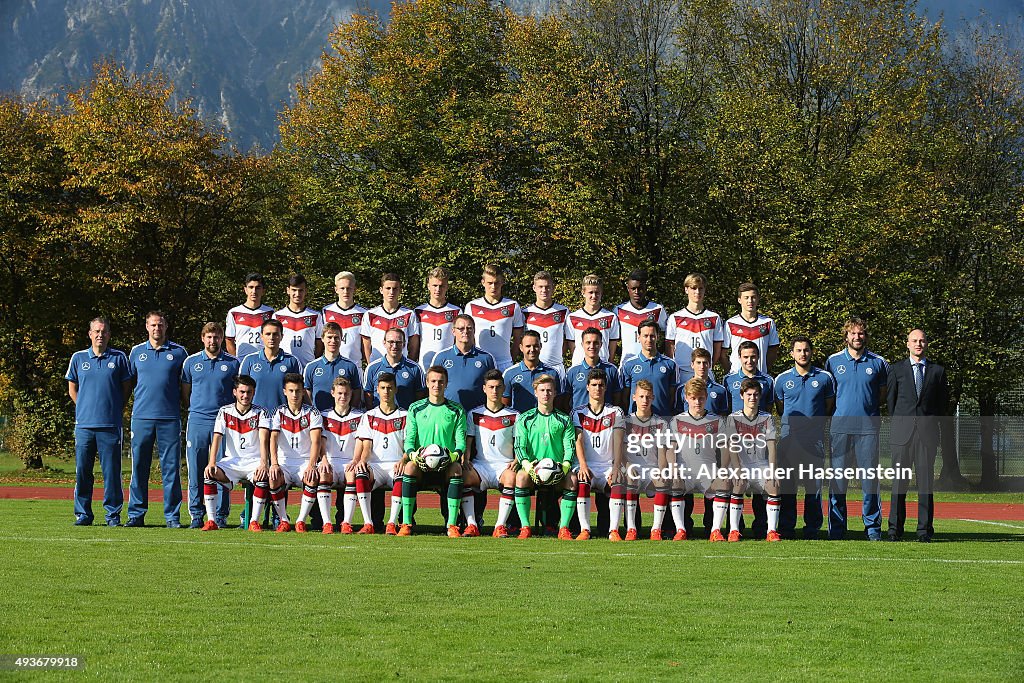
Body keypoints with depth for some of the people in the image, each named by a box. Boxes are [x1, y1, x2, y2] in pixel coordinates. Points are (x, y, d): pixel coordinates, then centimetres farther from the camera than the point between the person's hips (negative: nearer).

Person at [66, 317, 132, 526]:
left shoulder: (119, 358, 6)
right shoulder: (78, 358, 10)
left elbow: (126, 387, 11)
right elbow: (72, 389, 18)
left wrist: (115, 409, 7)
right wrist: (85, 408, 11)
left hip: (110, 424, -1)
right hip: (84, 424, 2)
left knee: (112, 471, -2)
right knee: (82, 470, 2)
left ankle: (113, 513, 4)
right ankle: (83, 514, 9)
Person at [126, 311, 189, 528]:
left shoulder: (179, 352, 7)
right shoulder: (137, 352, 12)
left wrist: (184, 407, 5)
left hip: (170, 418, -1)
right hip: (142, 418, 1)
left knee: (171, 467, -1)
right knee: (139, 467, 2)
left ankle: (172, 516, 4)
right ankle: (136, 514, 7)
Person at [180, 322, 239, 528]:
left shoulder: (233, 363, 7)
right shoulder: (191, 362, 10)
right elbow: (185, 392, 18)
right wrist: (195, 410, 11)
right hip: (197, 422, 1)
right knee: (196, 471, 1)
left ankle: (220, 516, 4)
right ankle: (196, 515, 6)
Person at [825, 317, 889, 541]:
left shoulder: (878, 362, 6)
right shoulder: (833, 361, 8)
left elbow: (883, 394, 17)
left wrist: (868, 408, 7)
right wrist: (841, 409, 9)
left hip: (868, 428, 0)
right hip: (840, 427, 0)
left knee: (870, 479, 0)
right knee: (837, 478, -1)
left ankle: (873, 527, 6)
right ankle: (836, 528, 5)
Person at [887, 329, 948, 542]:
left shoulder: (938, 371, 10)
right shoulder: (896, 369, 10)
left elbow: (944, 402, 15)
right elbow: (890, 399, 13)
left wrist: (932, 422, 11)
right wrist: (900, 423, 11)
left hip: (927, 431, 0)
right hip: (902, 432, 0)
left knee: (926, 481, -1)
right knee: (899, 481, -2)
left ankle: (925, 530, 3)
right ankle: (895, 529, 2)